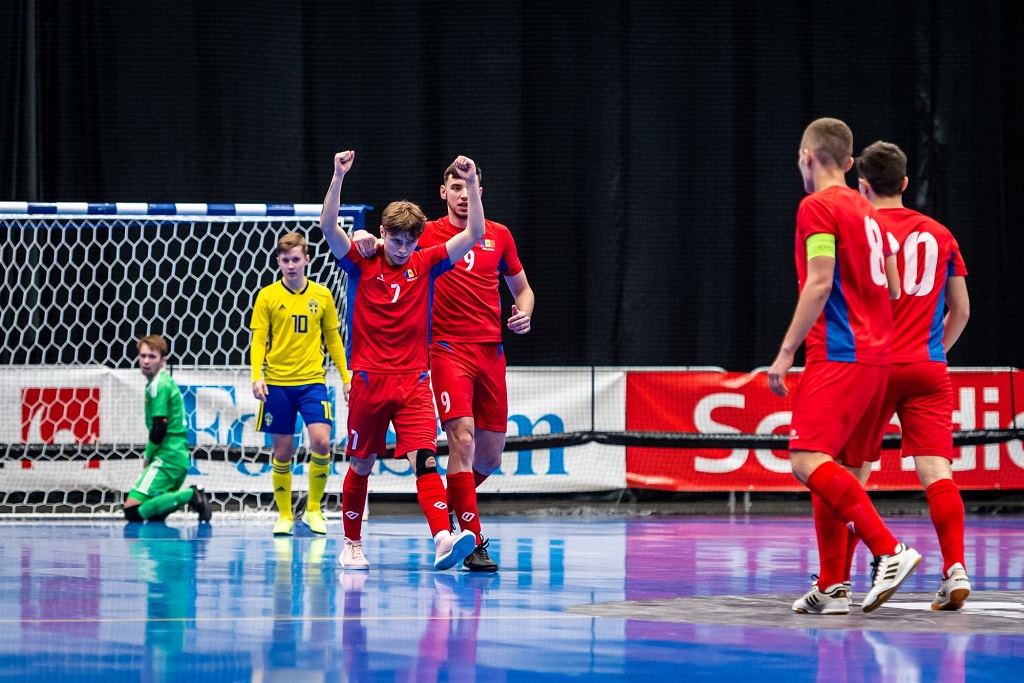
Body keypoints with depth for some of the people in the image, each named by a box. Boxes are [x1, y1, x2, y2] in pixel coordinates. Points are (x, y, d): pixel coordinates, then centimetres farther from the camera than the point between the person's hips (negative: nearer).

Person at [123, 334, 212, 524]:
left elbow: (159, 428, -16)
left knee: (133, 511, -17)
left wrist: (148, 457, -3)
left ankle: (190, 495, -18)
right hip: (179, 457, 10)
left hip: (167, 458, -10)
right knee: (155, 515, 17)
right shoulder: (167, 382, 18)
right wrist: (149, 458, 13)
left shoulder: (158, 385, -11)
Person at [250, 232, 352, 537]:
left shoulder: (322, 295, 6)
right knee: (283, 451, 3)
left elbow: (333, 339, 13)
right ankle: (284, 515, 17)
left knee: (321, 442, -15)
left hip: (312, 381, 1)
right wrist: (257, 377, -14)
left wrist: (345, 377, 10)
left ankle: (313, 510, 2)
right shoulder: (268, 296, 1)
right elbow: (258, 340, -1)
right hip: (278, 384, -1)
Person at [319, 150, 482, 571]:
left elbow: (474, 235, 1)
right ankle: (352, 544, 26)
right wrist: (339, 176, -24)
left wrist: (472, 184, -10)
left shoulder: (425, 264, 6)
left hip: (414, 382, 0)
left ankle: (443, 539, -31)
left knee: (425, 461, -16)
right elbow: (328, 227, -14)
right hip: (370, 379, 0)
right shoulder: (362, 264, 1)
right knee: (361, 465, 10)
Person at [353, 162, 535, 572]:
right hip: (448, 349, -4)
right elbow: (390, 239, -8)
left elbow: (521, 287, 21)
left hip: (491, 350, 4)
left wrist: (524, 314, 0)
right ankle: (474, 542, -18)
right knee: (462, 438, -19)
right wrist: (367, 239, -31)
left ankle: (450, 503, 36)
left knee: (491, 455, 7)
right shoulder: (428, 234, 1)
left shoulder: (499, 235, 11)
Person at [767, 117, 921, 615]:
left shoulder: (817, 207, -6)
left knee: (808, 460, -17)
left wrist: (786, 352, -14)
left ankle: (889, 550, -26)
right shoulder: (866, 211, 19)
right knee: (828, 467, 11)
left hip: (838, 353, -9)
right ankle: (831, 588, 8)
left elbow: (819, 284, -14)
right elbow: (893, 289, 19)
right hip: (875, 356, 9)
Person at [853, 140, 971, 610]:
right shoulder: (940, 235, 11)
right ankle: (955, 568, -23)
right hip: (929, 371, 3)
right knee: (936, 471, -7)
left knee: (853, 473, 9)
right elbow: (961, 311, 15)